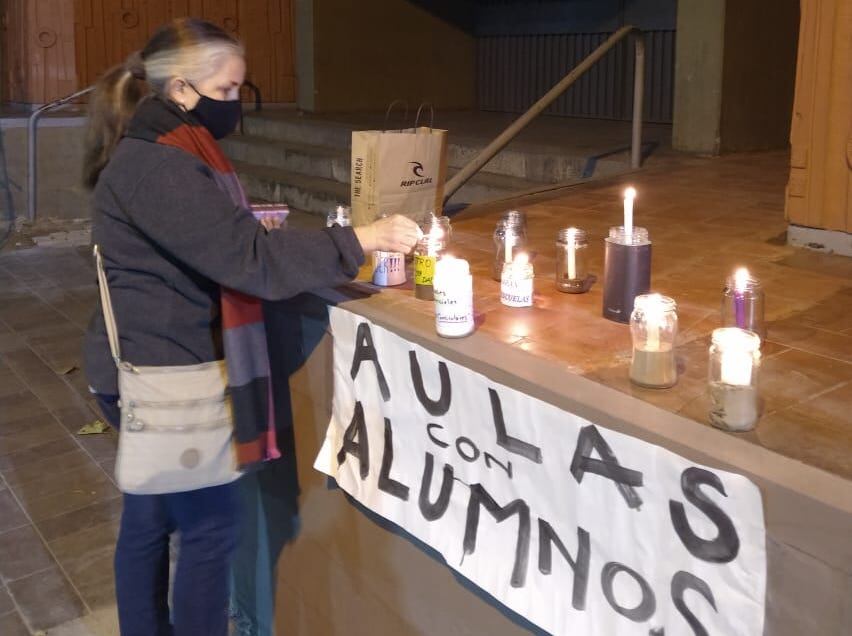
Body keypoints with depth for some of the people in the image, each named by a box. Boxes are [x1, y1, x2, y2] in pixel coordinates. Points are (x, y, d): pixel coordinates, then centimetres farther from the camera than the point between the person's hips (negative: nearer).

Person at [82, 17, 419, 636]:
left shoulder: (164, 153, 10)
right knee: (209, 522, 1)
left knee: (151, 515, 19)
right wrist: (361, 239, -28)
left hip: (154, 367, 10)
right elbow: (246, 257, -29)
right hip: (159, 375, -10)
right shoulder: (153, 167, -23)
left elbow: (212, 244, 19)